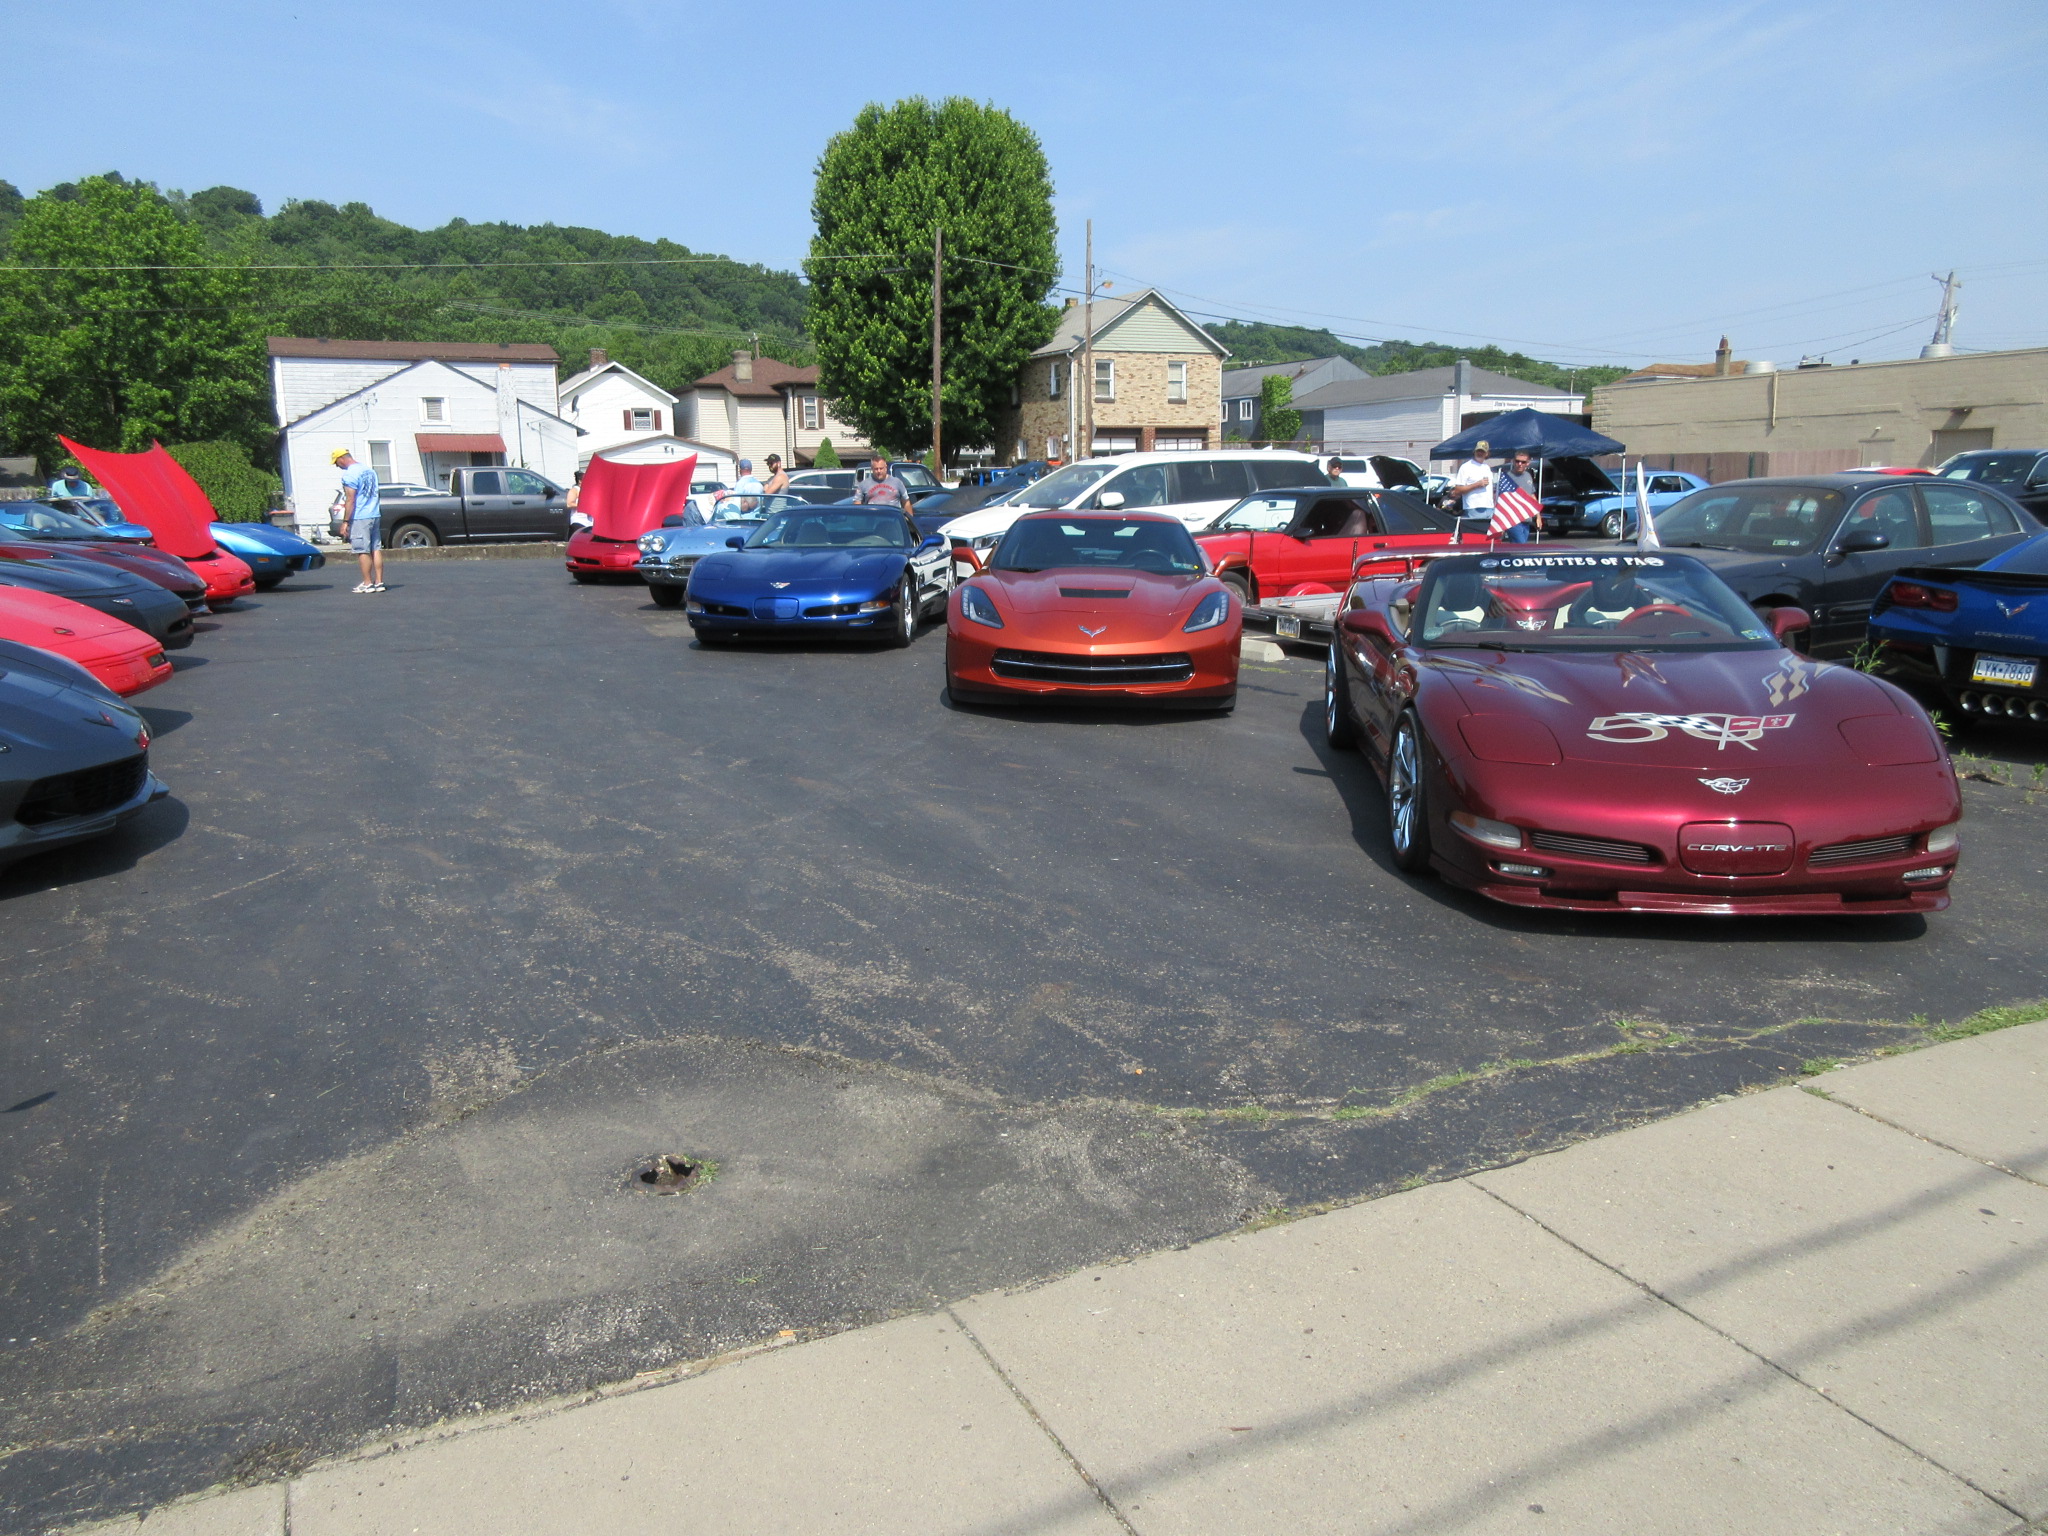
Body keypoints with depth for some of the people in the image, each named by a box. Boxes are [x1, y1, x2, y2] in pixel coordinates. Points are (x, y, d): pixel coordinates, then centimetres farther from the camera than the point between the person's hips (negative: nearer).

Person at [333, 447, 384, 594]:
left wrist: (345, 522, -12)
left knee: (363, 551, -3)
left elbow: (350, 500, -16)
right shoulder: (369, 470, 14)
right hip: (375, 515, 8)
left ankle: (367, 583, -1)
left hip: (359, 518, -8)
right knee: (376, 549, 7)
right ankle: (379, 582, 7)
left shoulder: (349, 474, -12)